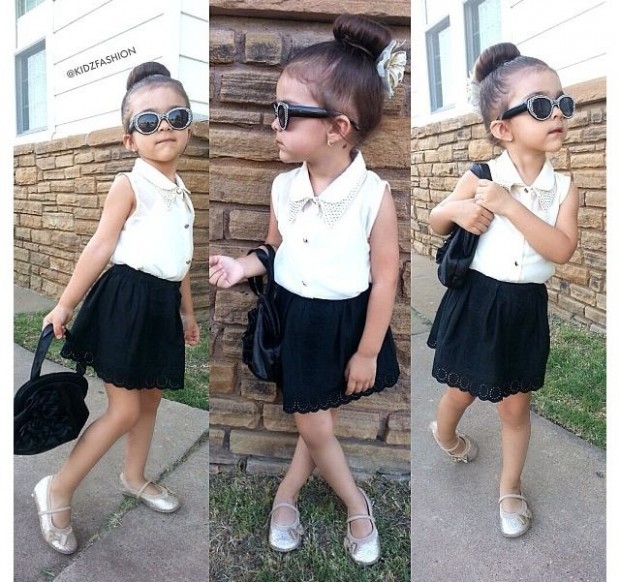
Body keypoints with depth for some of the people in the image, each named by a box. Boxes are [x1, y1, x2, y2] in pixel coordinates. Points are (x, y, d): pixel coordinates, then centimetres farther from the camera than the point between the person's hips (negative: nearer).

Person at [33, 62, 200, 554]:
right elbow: (100, 247, -11)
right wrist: (66, 304, -10)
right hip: (127, 300, -7)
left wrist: (187, 312, 20)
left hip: (163, 304, 7)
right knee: (124, 409, -3)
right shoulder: (129, 185, -9)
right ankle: (57, 491, 16)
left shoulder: (182, 192, 12)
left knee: (151, 399, 17)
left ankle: (134, 478, 39)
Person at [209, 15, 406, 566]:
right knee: (314, 423, 13)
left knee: (318, 421, 15)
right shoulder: (283, 186, -8)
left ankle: (286, 495, 43)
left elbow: (385, 279, -13)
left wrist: (367, 352, -8)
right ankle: (356, 504, 39)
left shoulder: (373, 195, -20)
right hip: (293, 319, 3)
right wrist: (243, 266, -13)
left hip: (346, 324, -3)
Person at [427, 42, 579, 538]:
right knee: (462, 392, 17)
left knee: (516, 405, 14)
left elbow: (562, 249, -19)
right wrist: (454, 209, -20)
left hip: (525, 310, 2)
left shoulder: (563, 187, -5)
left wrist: (509, 205, -26)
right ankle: (445, 436, 52)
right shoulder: (480, 178, -11)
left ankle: (511, 489, 36)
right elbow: (435, 224, 3)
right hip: (475, 303, -1)